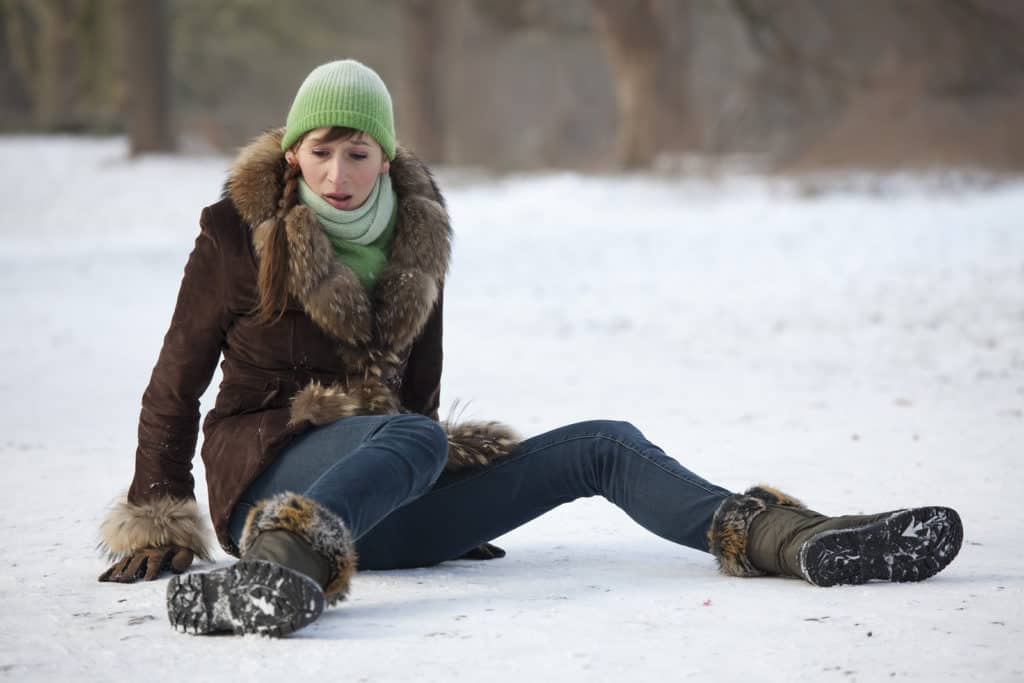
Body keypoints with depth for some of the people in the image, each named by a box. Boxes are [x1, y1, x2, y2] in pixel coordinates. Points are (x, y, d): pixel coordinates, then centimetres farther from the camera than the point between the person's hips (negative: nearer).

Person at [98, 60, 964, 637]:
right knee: (413, 440, -41)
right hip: (271, 475, -6)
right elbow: (176, 385, 1)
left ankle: (794, 538, -22)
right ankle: (286, 565, -71)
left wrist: (423, 503, 22)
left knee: (603, 446, -7)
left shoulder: (418, 234, 9)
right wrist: (156, 521, -2)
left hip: (386, 497, 6)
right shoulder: (240, 236, -5)